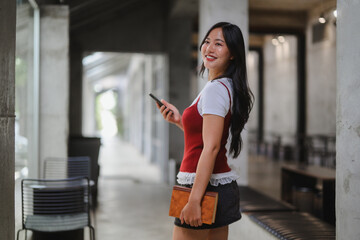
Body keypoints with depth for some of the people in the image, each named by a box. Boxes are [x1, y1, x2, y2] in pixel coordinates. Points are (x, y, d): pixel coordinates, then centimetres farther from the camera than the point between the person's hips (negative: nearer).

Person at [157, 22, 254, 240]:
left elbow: (211, 147, -22)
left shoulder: (215, 89, -15)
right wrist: (180, 121, 11)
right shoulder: (227, 87, 15)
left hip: (206, 188, -10)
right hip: (222, 187, 10)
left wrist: (194, 200, -24)